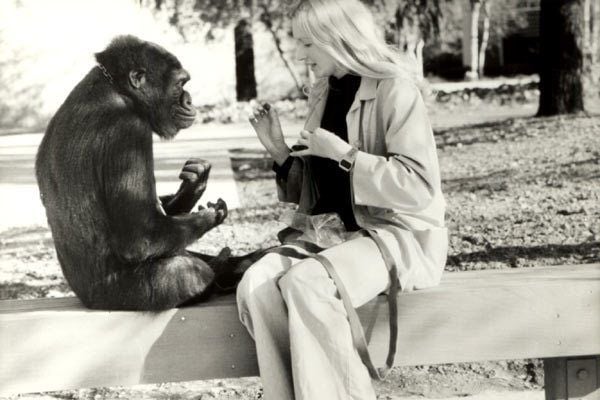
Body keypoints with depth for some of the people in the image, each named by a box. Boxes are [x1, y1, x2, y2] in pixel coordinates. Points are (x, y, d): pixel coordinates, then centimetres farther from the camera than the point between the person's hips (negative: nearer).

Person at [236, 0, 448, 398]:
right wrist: (280, 151, 2)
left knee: (305, 285, -34)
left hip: (397, 234, -6)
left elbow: (419, 186, -17)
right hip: (329, 231, 7)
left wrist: (344, 153, -18)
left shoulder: (395, 90, -9)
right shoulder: (324, 94, 13)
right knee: (256, 287, -23)